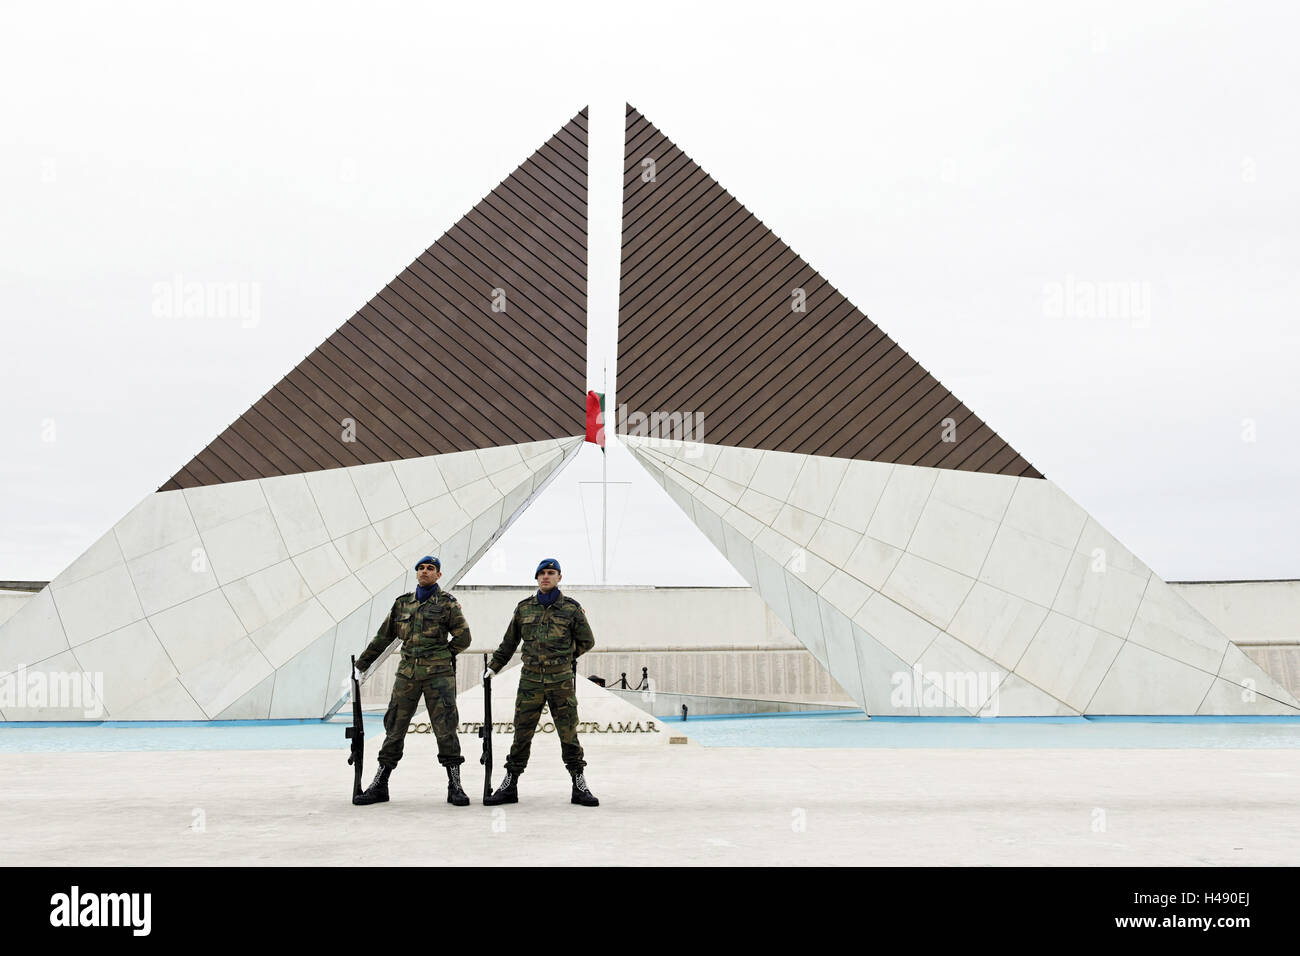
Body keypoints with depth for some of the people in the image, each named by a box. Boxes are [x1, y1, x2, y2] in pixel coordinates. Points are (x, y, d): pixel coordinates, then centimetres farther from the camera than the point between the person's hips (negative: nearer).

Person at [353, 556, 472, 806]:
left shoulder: (447, 603, 2)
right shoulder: (403, 603, 13)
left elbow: (463, 637, 2)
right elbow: (383, 637, 18)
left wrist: (442, 654, 2)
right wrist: (361, 664, 18)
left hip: (438, 674, -3)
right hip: (407, 673, 3)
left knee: (445, 729, -4)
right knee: (394, 728, 5)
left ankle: (455, 786, 4)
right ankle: (379, 785, 14)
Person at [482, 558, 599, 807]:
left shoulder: (571, 608, 3)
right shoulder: (524, 607, 9)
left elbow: (587, 642, 11)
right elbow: (509, 643, 19)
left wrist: (563, 656, 7)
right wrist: (493, 666, 19)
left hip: (561, 681, -1)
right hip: (530, 679, 2)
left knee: (569, 733, 0)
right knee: (521, 733, 3)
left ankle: (579, 785, 9)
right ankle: (510, 785, 11)